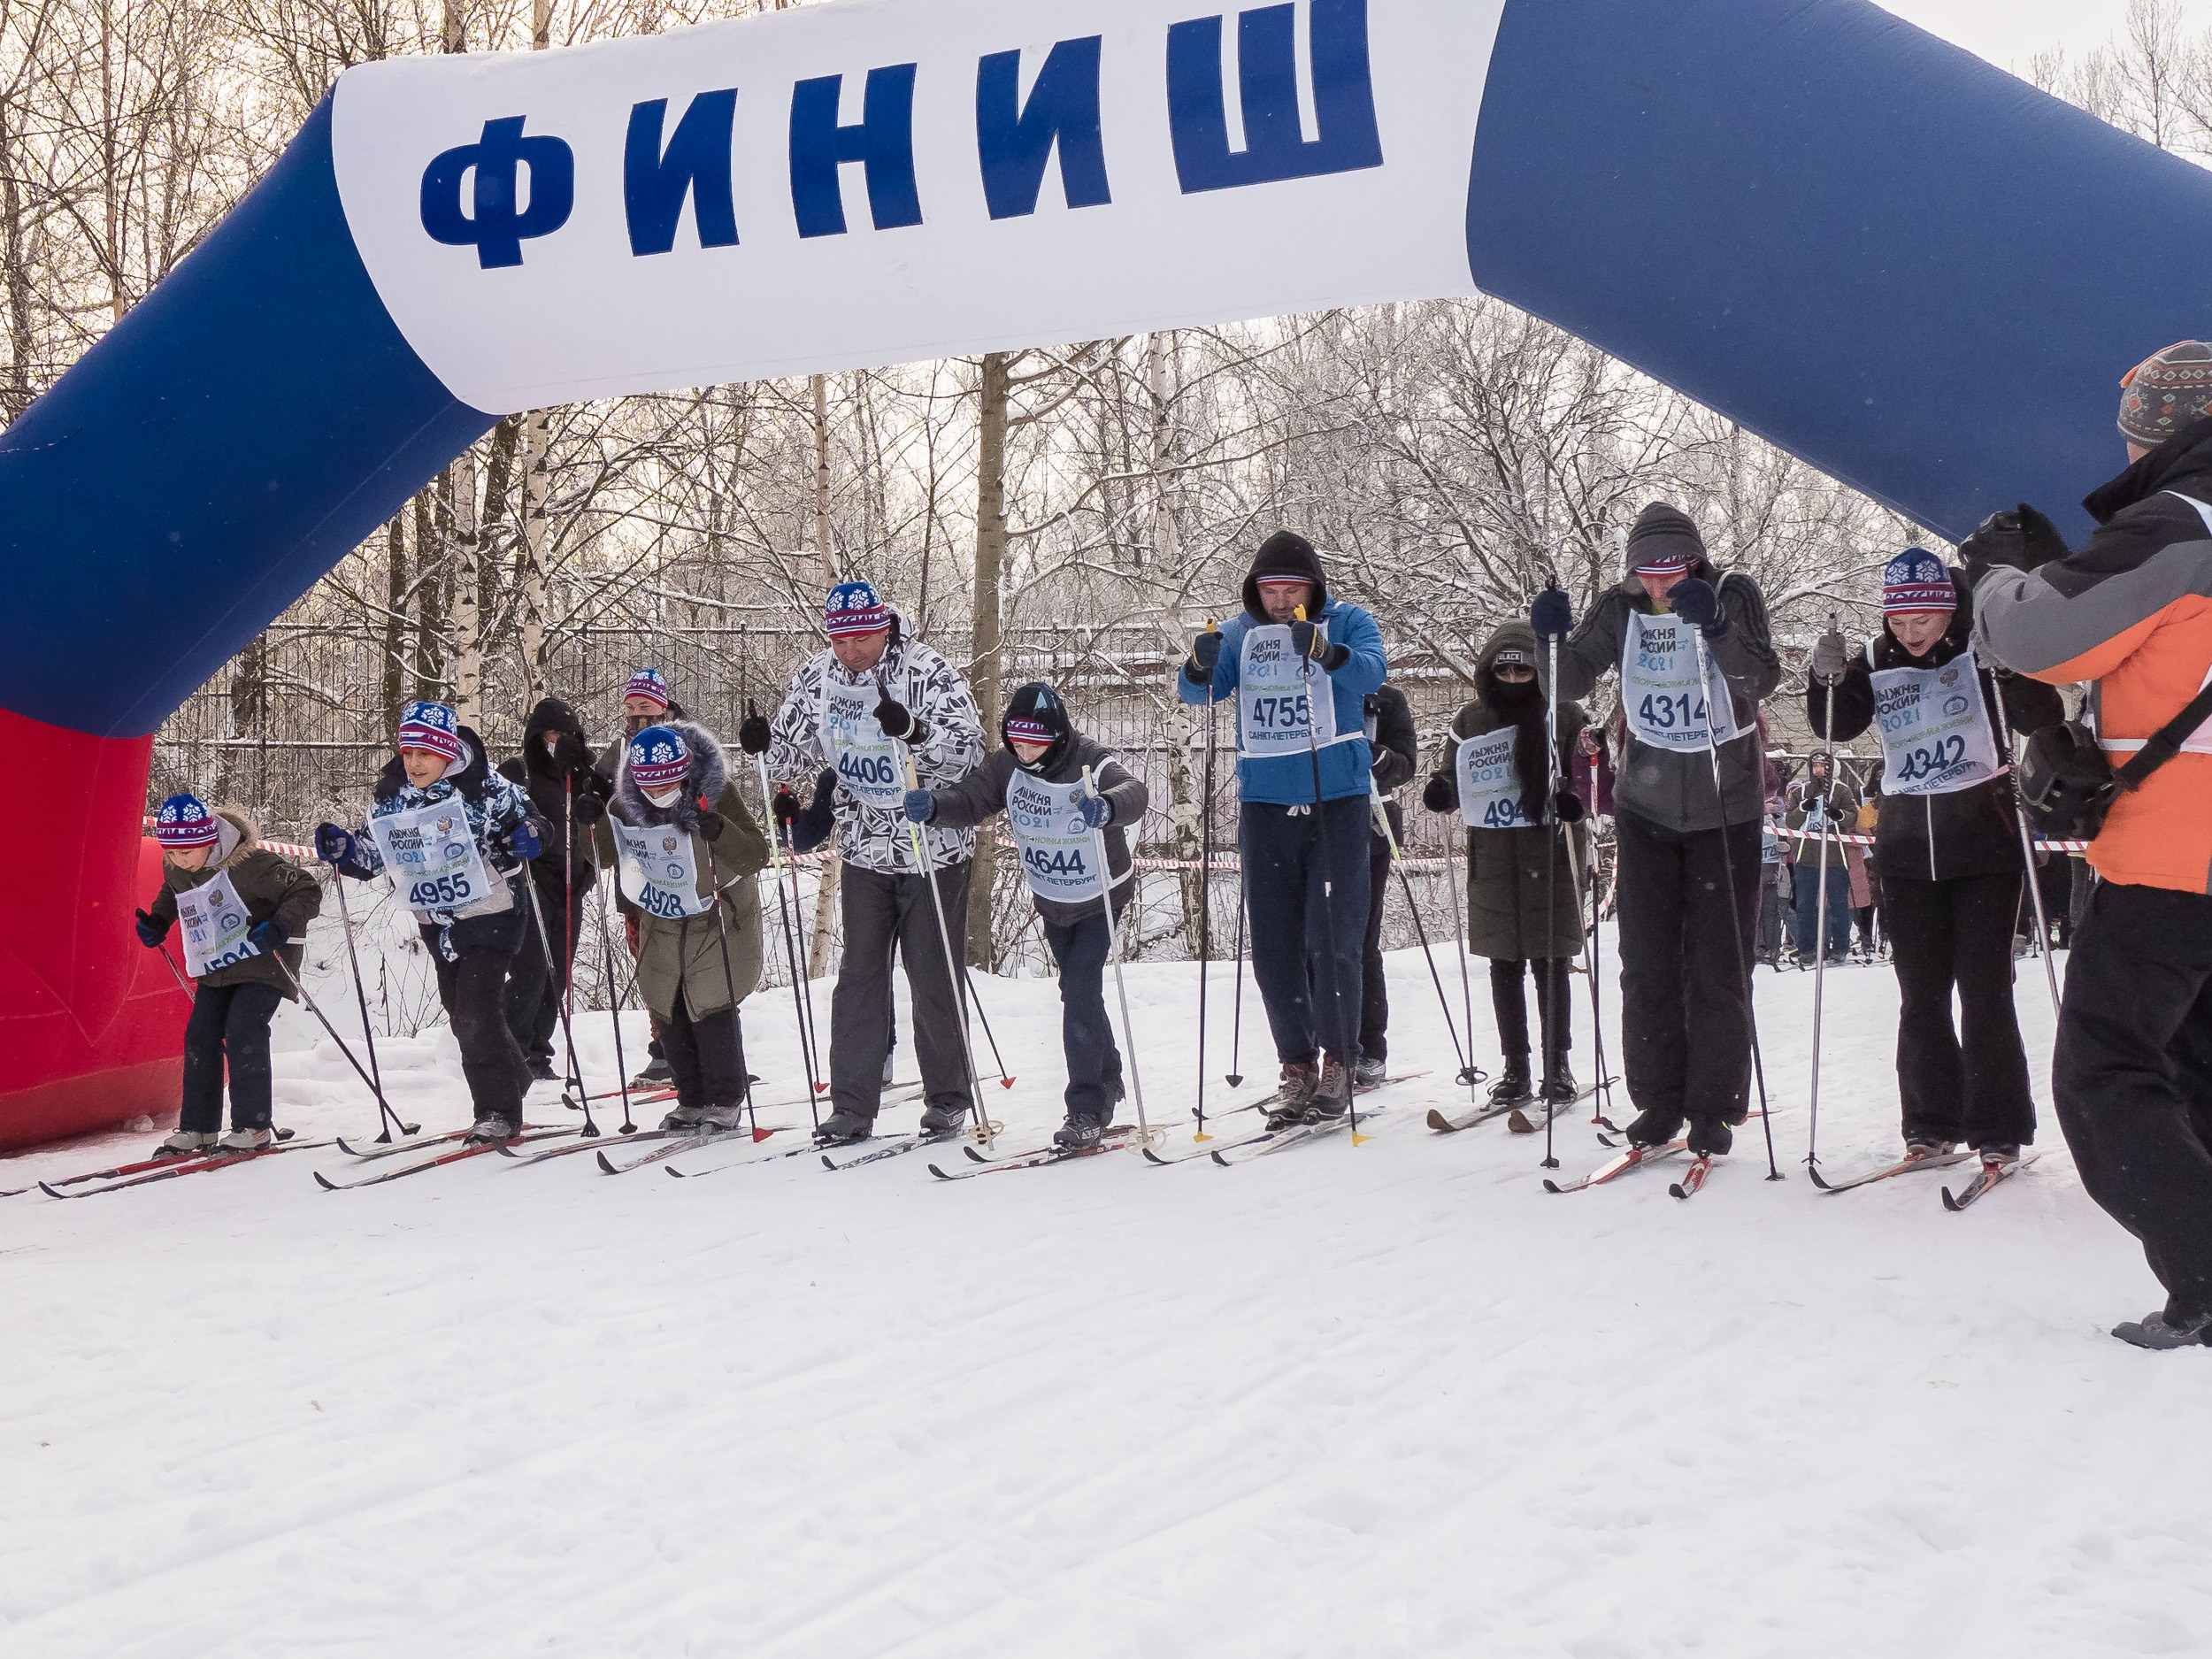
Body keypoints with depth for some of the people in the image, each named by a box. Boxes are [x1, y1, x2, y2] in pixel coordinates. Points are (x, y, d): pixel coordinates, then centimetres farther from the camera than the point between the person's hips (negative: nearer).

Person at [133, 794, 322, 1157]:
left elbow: (307, 891, -20)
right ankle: (197, 1129, 10)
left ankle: (253, 1128, -11)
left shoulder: (249, 863, -25)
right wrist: (156, 922, 7)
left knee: (242, 1033, -17)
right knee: (199, 1037, 2)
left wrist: (281, 927, -33)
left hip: (262, 962, -7)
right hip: (215, 969, 7)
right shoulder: (175, 869, -3)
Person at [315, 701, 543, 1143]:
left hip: (490, 917, -6)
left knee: (477, 1015, -13)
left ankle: (498, 1111, -2)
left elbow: (527, 822, -3)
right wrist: (341, 849, -11)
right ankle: (514, 1079, 38)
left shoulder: (487, 788, -15)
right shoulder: (391, 799, -1)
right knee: (462, 1018, 16)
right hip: (437, 925, 6)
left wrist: (526, 840, -26)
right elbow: (370, 853, 9)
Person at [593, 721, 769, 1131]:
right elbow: (603, 853, 5)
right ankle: (692, 1100, 20)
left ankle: (725, 1102, 2)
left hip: (718, 920, -5)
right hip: (661, 925, 5)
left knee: (710, 1008, -12)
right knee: (667, 1012, 6)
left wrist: (719, 831, -41)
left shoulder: (717, 794, -19)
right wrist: (588, 822, -15)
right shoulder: (626, 804, -8)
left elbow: (756, 857, -23)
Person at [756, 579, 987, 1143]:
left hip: (934, 848, -4)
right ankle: (852, 1105, 9)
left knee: (934, 979, 3)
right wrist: (764, 744, -10)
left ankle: (948, 1097, 17)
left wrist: (913, 730, -37)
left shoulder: (930, 673, -15)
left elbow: (969, 753, -21)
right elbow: (796, 757, 11)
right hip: (863, 851, 4)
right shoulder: (815, 679, 0)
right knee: (859, 978, 4)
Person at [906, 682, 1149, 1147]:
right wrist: (931, 806, -40)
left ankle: (1087, 1110, -10)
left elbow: (1133, 792, -46)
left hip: (1100, 898, -6)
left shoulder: (1092, 763, -29)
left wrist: (1105, 807, -69)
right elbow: (968, 801, -18)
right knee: (1076, 992, 20)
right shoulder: (1007, 766, -15)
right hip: (1050, 901, 6)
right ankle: (1107, 1078, 42)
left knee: (1081, 992, -16)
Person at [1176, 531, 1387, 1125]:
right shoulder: (1239, 634, 9)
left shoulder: (1346, 623, 0)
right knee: (1274, 946, 4)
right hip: (1265, 804, 3)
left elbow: (1371, 671, -18)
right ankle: (1297, 1067, 14)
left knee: (1332, 940, -6)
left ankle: (1338, 1061, 8)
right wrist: (1200, 666, -23)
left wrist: (1326, 652, -38)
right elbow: (1197, 692, 0)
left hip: (1337, 800, -3)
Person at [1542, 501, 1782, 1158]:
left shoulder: (1734, 595, -10)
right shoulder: (1621, 609, -2)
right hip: (1646, 807, 3)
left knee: (1719, 963, 1)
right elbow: (1573, 681, 0)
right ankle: (1658, 1098, 15)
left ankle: (1714, 1105, 9)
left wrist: (1715, 626, -37)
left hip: (1726, 809, -3)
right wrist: (1555, 638, -20)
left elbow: (1763, 680, -21)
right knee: (1647, 961, 5)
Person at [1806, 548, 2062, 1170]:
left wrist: (2004, 671, -31)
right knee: (1920, 994, 6)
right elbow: (1837, 727, -6)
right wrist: (1829, 680, -25)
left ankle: (1999, 1129, 1)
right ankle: (1932, 1123, 14)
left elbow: (2045, 721, -14)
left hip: (1983, 838, -4)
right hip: (1907, 845, 4)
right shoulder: (1875, 661, 3)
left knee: (1984, 990, -5)